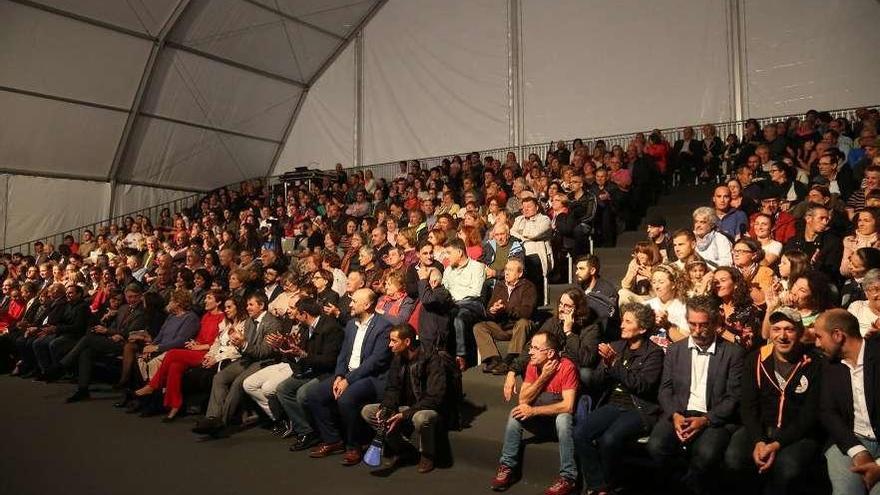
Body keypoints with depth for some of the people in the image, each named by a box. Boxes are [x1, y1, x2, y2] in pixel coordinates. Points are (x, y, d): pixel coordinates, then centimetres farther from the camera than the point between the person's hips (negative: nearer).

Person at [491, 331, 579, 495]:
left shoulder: (567, 367, -21)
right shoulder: (533, 365, -6)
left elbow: (568, 406, -28)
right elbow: (523, 400, -11)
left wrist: (533, 410, -28)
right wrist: (543, 377, -21)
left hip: (561, 421, -5)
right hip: (541, 423, 5)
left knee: (563, 418, -35)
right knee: (516, 413, -18)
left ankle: (568, 477, -28)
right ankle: (507, 466, -11)